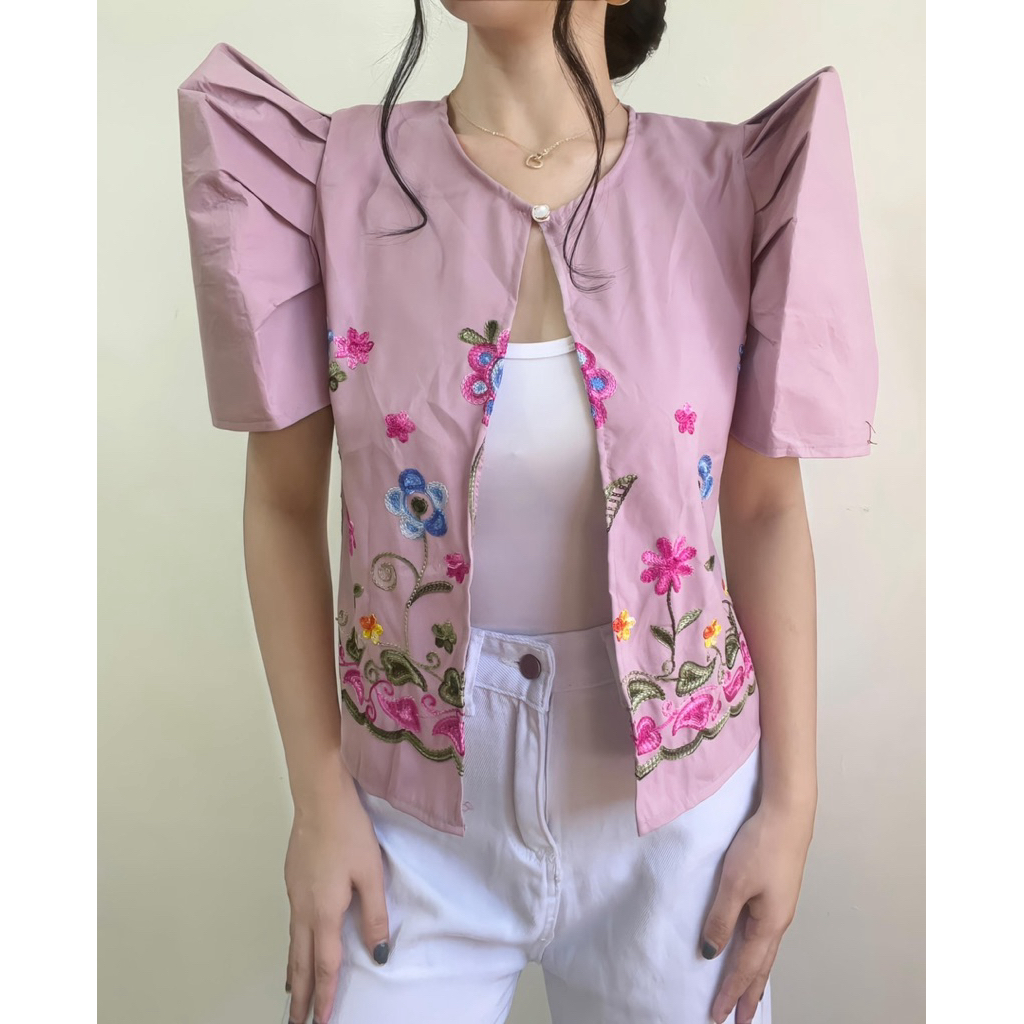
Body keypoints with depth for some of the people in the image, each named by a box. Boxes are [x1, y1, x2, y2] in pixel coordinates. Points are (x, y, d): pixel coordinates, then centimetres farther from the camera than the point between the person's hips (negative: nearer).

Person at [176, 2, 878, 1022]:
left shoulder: (727, 183, -9)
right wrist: (319, 798, -3)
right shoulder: (332, 172, -9)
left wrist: (791, 799, 0)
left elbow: (767, 511, -2)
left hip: (676, 812, 1)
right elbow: (283, 503, -4)